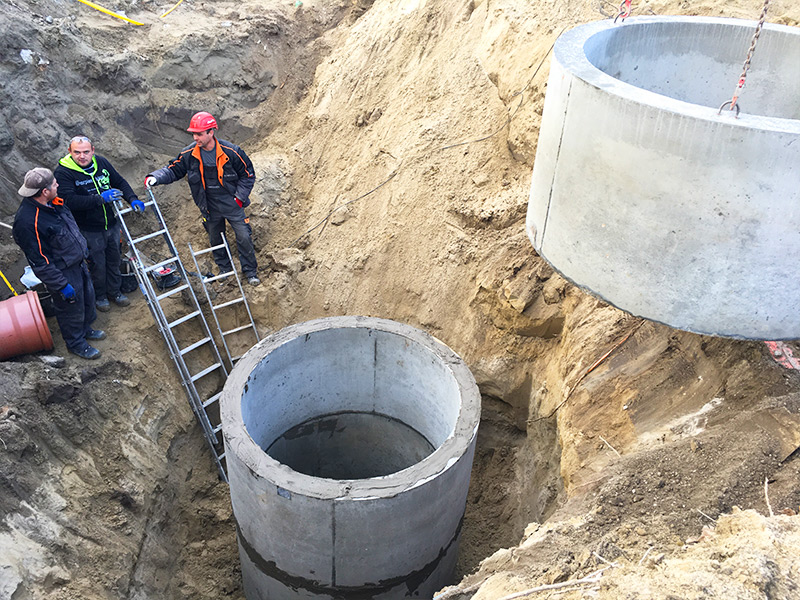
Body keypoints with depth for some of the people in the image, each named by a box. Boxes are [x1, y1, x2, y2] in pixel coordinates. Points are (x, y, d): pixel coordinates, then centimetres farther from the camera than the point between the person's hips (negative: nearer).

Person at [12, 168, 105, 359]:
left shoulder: (52, 202, -5)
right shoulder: (27, 222, -32)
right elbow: (39, 262, -26)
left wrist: (83, 250, 23)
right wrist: (61, 285, -22)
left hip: (78, 262, 9)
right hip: (62, 272, -8)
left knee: (88, 298, 25)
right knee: (72, 309, 12)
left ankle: (85, 329, 51)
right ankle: (76, 343, 37)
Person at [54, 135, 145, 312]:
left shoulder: (101, 162, -2)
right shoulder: (63, 172, -17)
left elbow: (119, 182, 10)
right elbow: (69, 200, -29)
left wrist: (133, 199, -7)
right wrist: (100, 199, -34)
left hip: (112, 223, 5)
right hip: (89, 229, -5)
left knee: (114, 259, 19)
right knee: (97, 264, 9)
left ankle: (114, 291, 38)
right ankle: (100, 295, 32)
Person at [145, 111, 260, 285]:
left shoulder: (231, 152, -17)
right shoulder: (188, 154, -10)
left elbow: (248, 175, -5)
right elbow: (173, 170, 2)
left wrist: (239, 198, -9)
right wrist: (156, 177, -16)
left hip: (232, 204, -3)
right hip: (210, 207, 3)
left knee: (244, 237, -1)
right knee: (215, 240, 17)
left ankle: (250, 271, 18)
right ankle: (225, 269, 39)